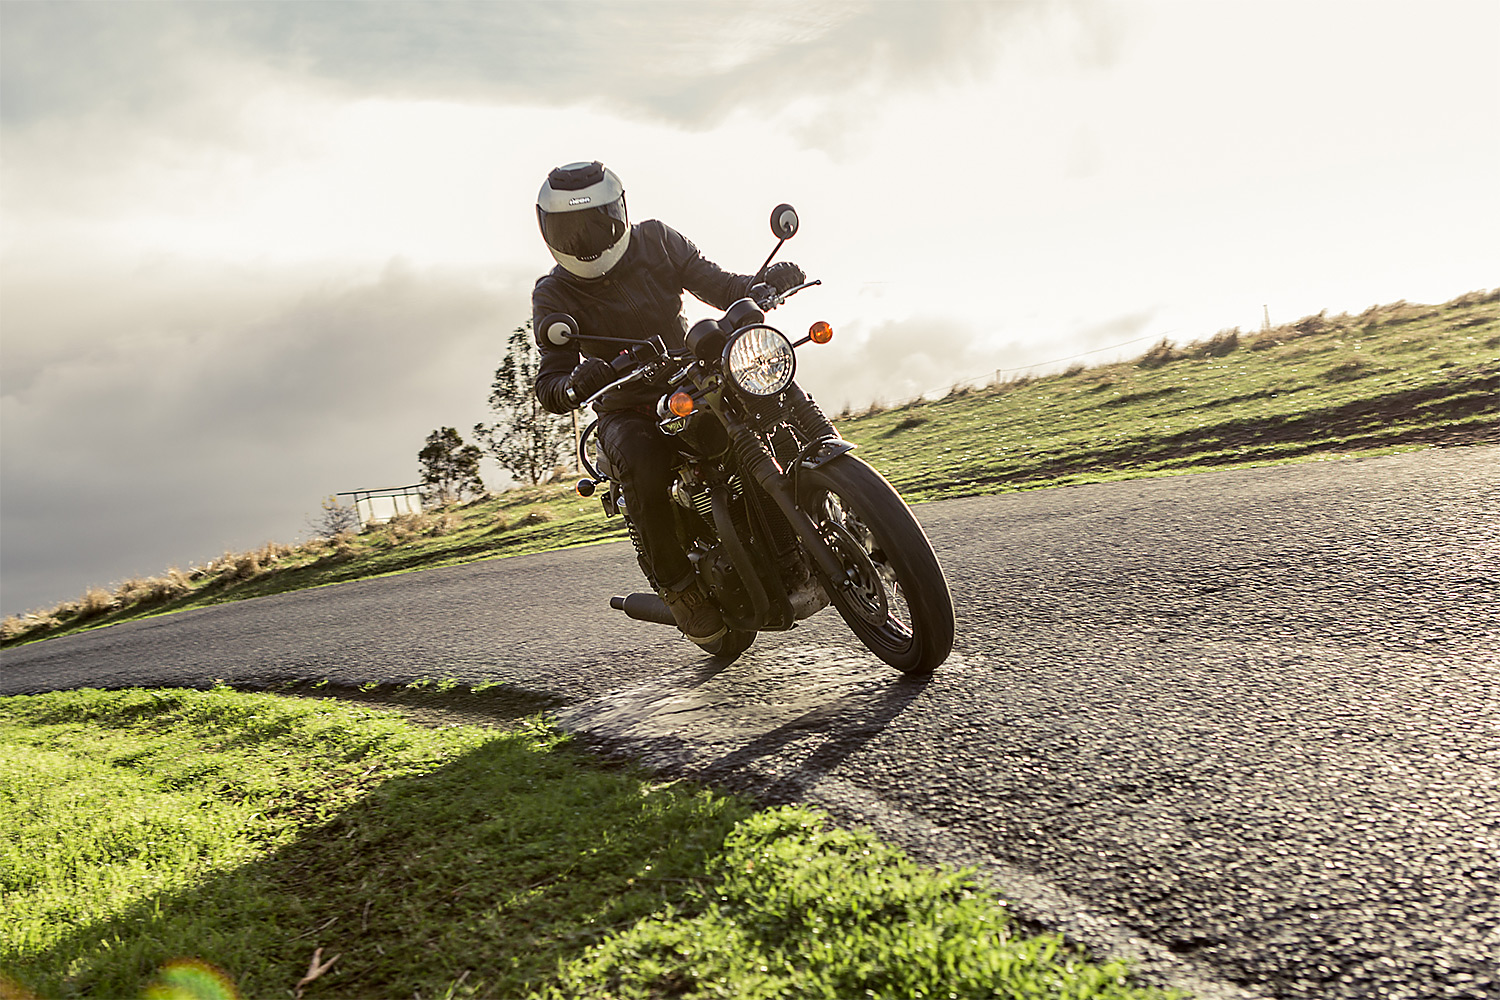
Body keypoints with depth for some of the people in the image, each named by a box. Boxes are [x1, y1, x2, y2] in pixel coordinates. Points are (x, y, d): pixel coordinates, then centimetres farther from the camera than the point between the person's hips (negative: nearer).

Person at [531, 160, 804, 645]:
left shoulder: (656, 240, 1)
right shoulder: (554, 294, -5)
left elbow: (720, 287, 4)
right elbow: (548, 385, -14)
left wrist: (767, 281, -18)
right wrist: (574, 386, -39)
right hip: (626, 412, -3)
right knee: (643, 464, -36)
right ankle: (675, 583, -17)